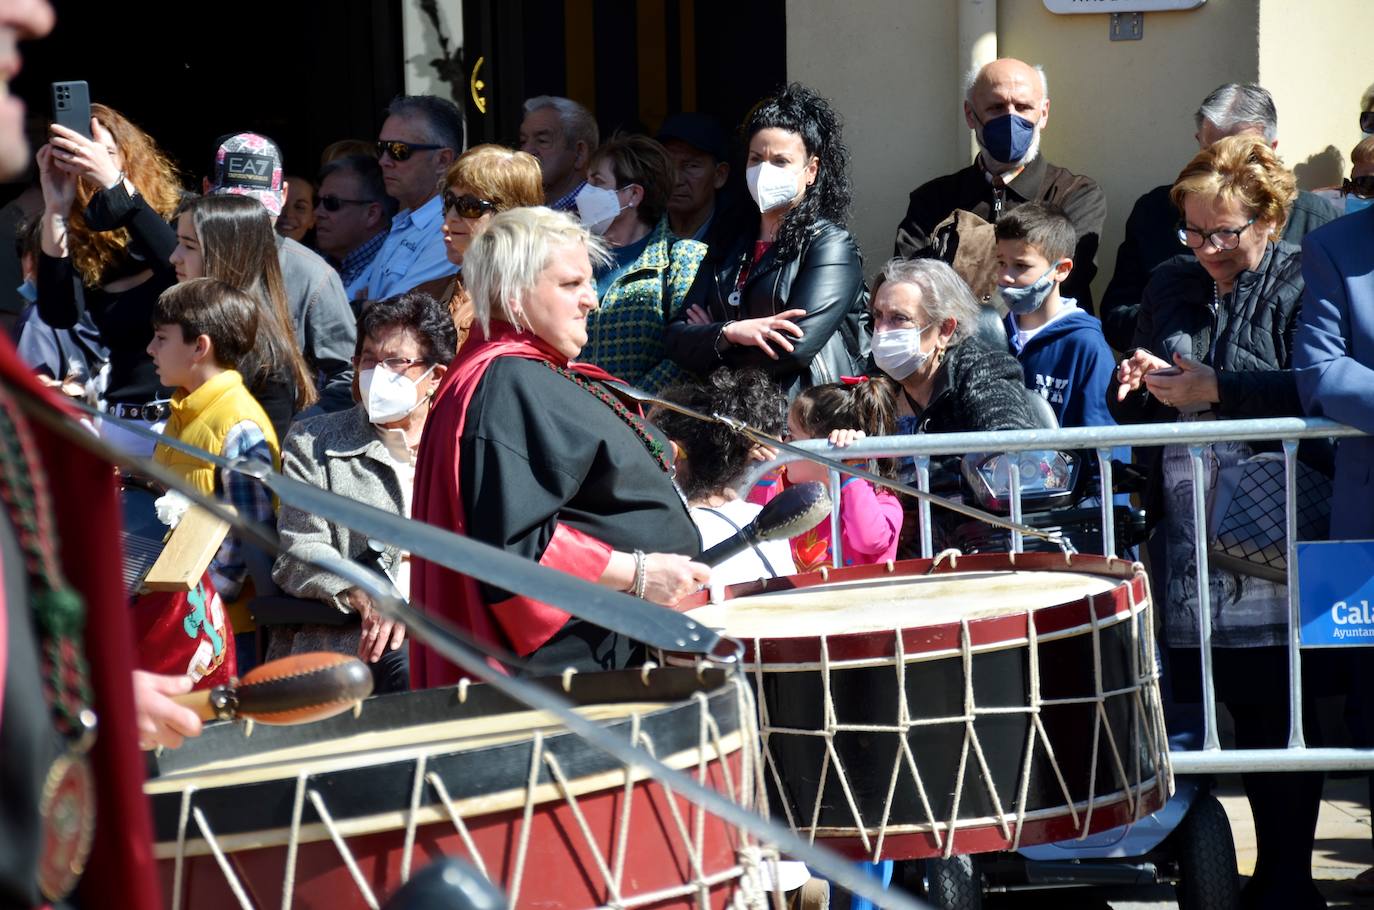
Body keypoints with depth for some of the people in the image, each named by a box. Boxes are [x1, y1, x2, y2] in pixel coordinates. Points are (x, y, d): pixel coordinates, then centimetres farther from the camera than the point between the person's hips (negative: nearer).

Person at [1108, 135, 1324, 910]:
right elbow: (1137, 410, 24)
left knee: (1278, 719, -1)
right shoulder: (1171, 287, 16)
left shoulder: (1301, 286, -2)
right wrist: (1138, 385, 2)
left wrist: (1215, 389, -17)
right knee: (1235, 712, 5)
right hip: (1192, 548, 5)